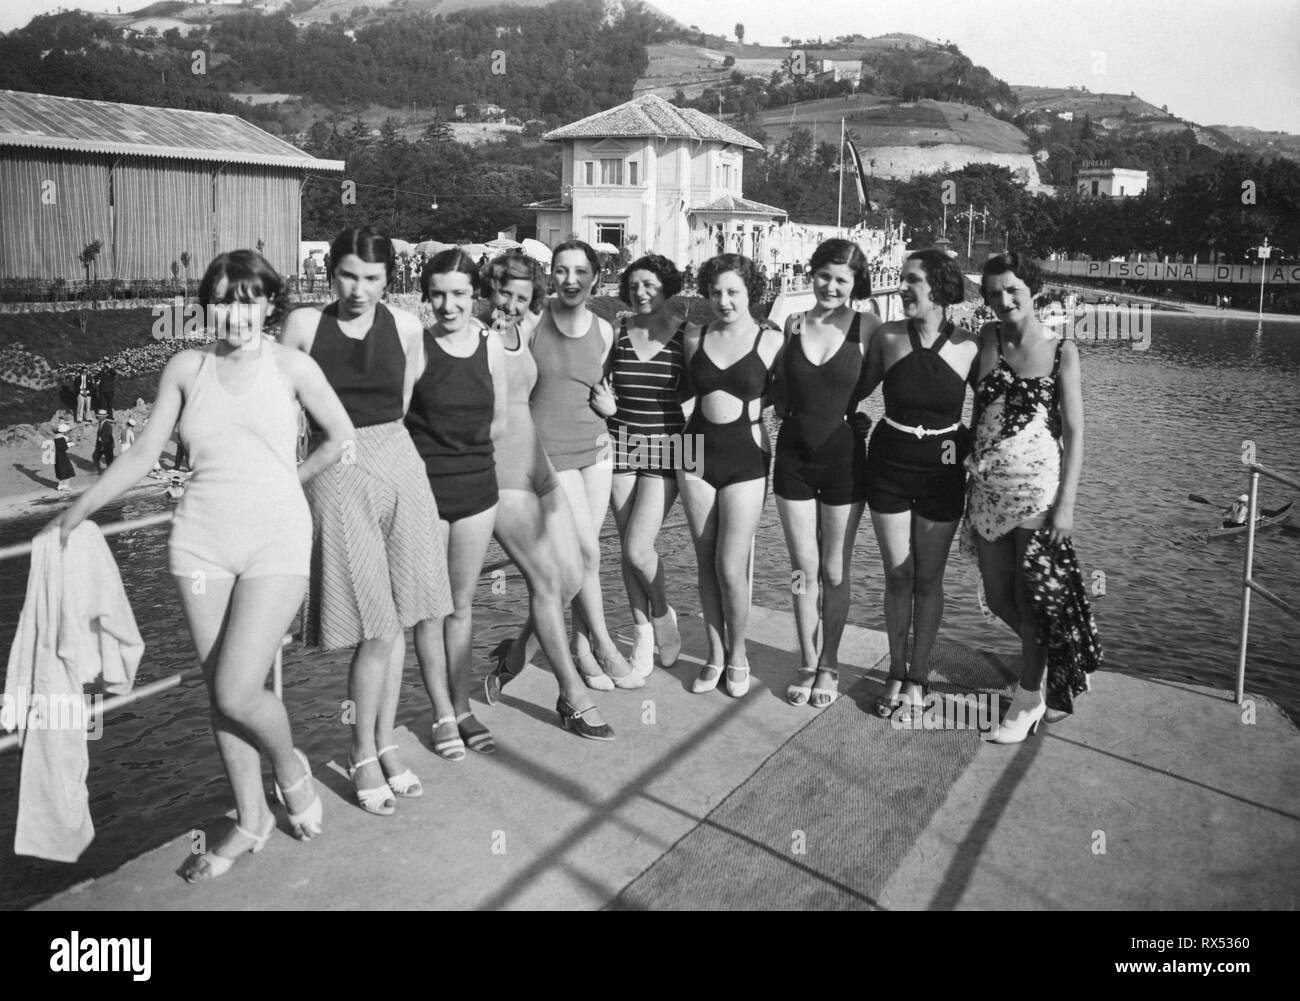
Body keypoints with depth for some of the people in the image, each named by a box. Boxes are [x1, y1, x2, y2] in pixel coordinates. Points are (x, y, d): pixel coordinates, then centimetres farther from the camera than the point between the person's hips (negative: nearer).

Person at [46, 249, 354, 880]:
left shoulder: (291, 367, -2)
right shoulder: (186, 369, 7)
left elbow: (341, 437, 7)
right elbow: (143, 454, 11)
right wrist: (79, 510, 8)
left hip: (275, 542, -3)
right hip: (202, 542, 4)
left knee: (238, 693, -12)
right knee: (219, 691, 8)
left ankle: (290, 768, 21)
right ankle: (250, 820, 27)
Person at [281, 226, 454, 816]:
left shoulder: (405, 326, 3)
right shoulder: (305, 325, -2)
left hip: (400, 468, 3)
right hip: (338, 478, -3)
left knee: (393, 624, 9)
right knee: (378, 631, -4)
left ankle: (386, 744, 26)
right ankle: (363, 756, 17)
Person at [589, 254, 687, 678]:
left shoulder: (685, 335, -3)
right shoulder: (615, 332, 4)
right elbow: (601, 384, 13)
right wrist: (605, 401, -8)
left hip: (666, 446, -3)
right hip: (621, 442, 3)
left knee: (638, 547, -12)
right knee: (628, 548, 6)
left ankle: (662, 613, 17)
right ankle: (643, 632, 23)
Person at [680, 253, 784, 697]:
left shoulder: (771, 341, -4)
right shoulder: (694, 337, 5)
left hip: (745, 459, -3)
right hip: (698, 452, 3)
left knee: (730, 569, -5)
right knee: (706, 562, 9)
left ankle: (737, 654, 19)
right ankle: (715, 654, 24)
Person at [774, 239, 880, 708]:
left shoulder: (865, 326, -5)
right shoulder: (791, 323, 3)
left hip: (843, 456, -2)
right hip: (793, 455, 2)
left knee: (834, 572, 8)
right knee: (803, 568, 8)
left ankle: (829, 665, 26)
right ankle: (807, 664, 23)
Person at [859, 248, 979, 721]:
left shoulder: (968, 347, -7)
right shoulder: (888, 336, -4)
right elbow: (858, 390, 9)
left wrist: (969, 445, -3)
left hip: (942, 469, -1)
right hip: (888, 463, 1)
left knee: (927, 578, 7)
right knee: (897, 575, 7)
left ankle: (917, 678, 22)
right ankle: (896, 673, 24)